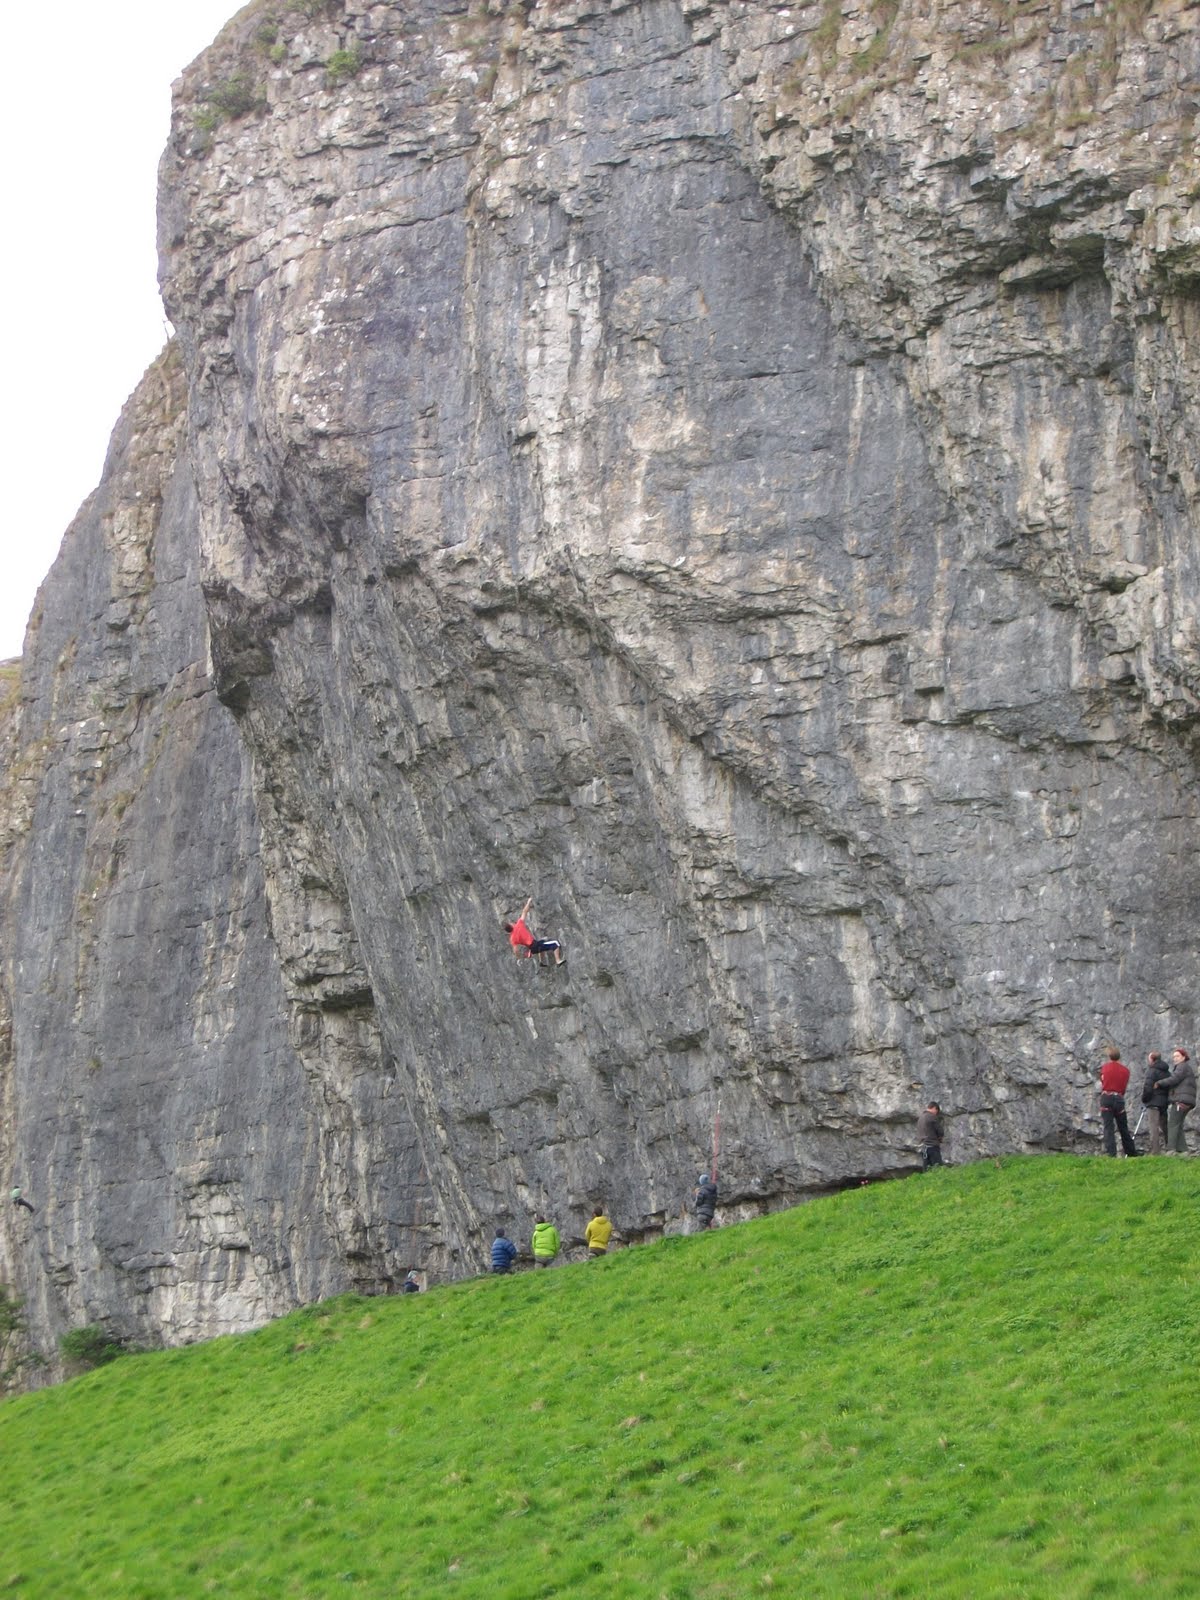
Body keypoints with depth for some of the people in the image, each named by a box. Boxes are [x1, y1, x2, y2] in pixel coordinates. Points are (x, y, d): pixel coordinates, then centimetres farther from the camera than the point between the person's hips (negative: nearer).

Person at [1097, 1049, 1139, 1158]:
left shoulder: (1105, 1067, 4)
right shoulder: (1125, 1070, 6)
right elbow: (1125, 1086, 4)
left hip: (1106, 1097, -2)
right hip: (1119, 1098, 2)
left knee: (1108, 1127, -6)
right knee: (1123, 1127, 14)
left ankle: (1110, 1152, -18)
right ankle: (1131, 1151, 22)